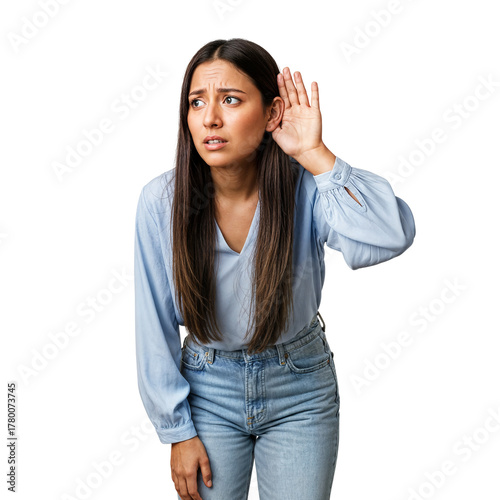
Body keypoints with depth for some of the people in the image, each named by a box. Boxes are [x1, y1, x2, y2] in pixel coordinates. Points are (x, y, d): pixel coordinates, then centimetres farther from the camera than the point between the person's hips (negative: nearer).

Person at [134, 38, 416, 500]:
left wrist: (314, 154, -35)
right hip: (208, 388, 1)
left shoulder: (305, 188, -20)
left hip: (301, 393, 0)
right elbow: (155, 327, -9)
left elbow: (393, 236, -38)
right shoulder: (161, 200, -17)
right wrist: (178, 430, -5)